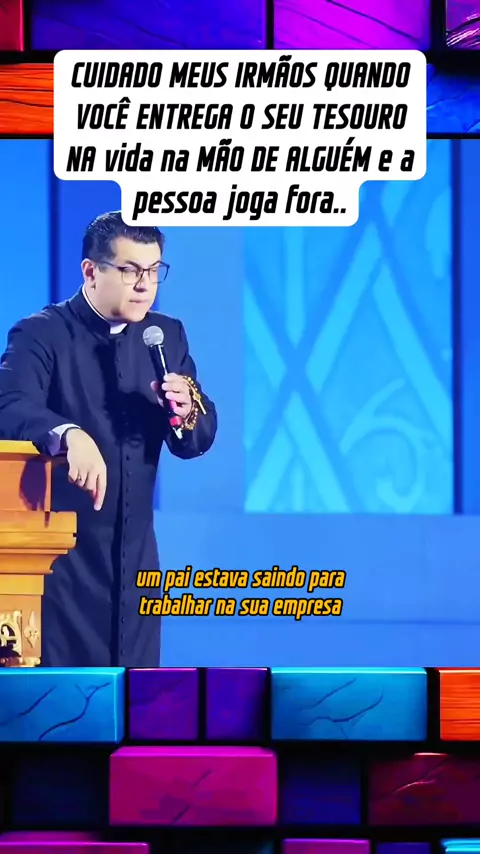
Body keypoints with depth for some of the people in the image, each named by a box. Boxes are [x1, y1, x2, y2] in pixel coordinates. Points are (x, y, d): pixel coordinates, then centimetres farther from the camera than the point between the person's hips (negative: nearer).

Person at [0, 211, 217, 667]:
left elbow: (198, 440, 6)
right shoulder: (39, 334, -9)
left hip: (133, 554, 5)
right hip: (59, 552, -5)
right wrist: (70, 435, -46)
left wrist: (185, 409, -16)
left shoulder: (167, 335, 7)